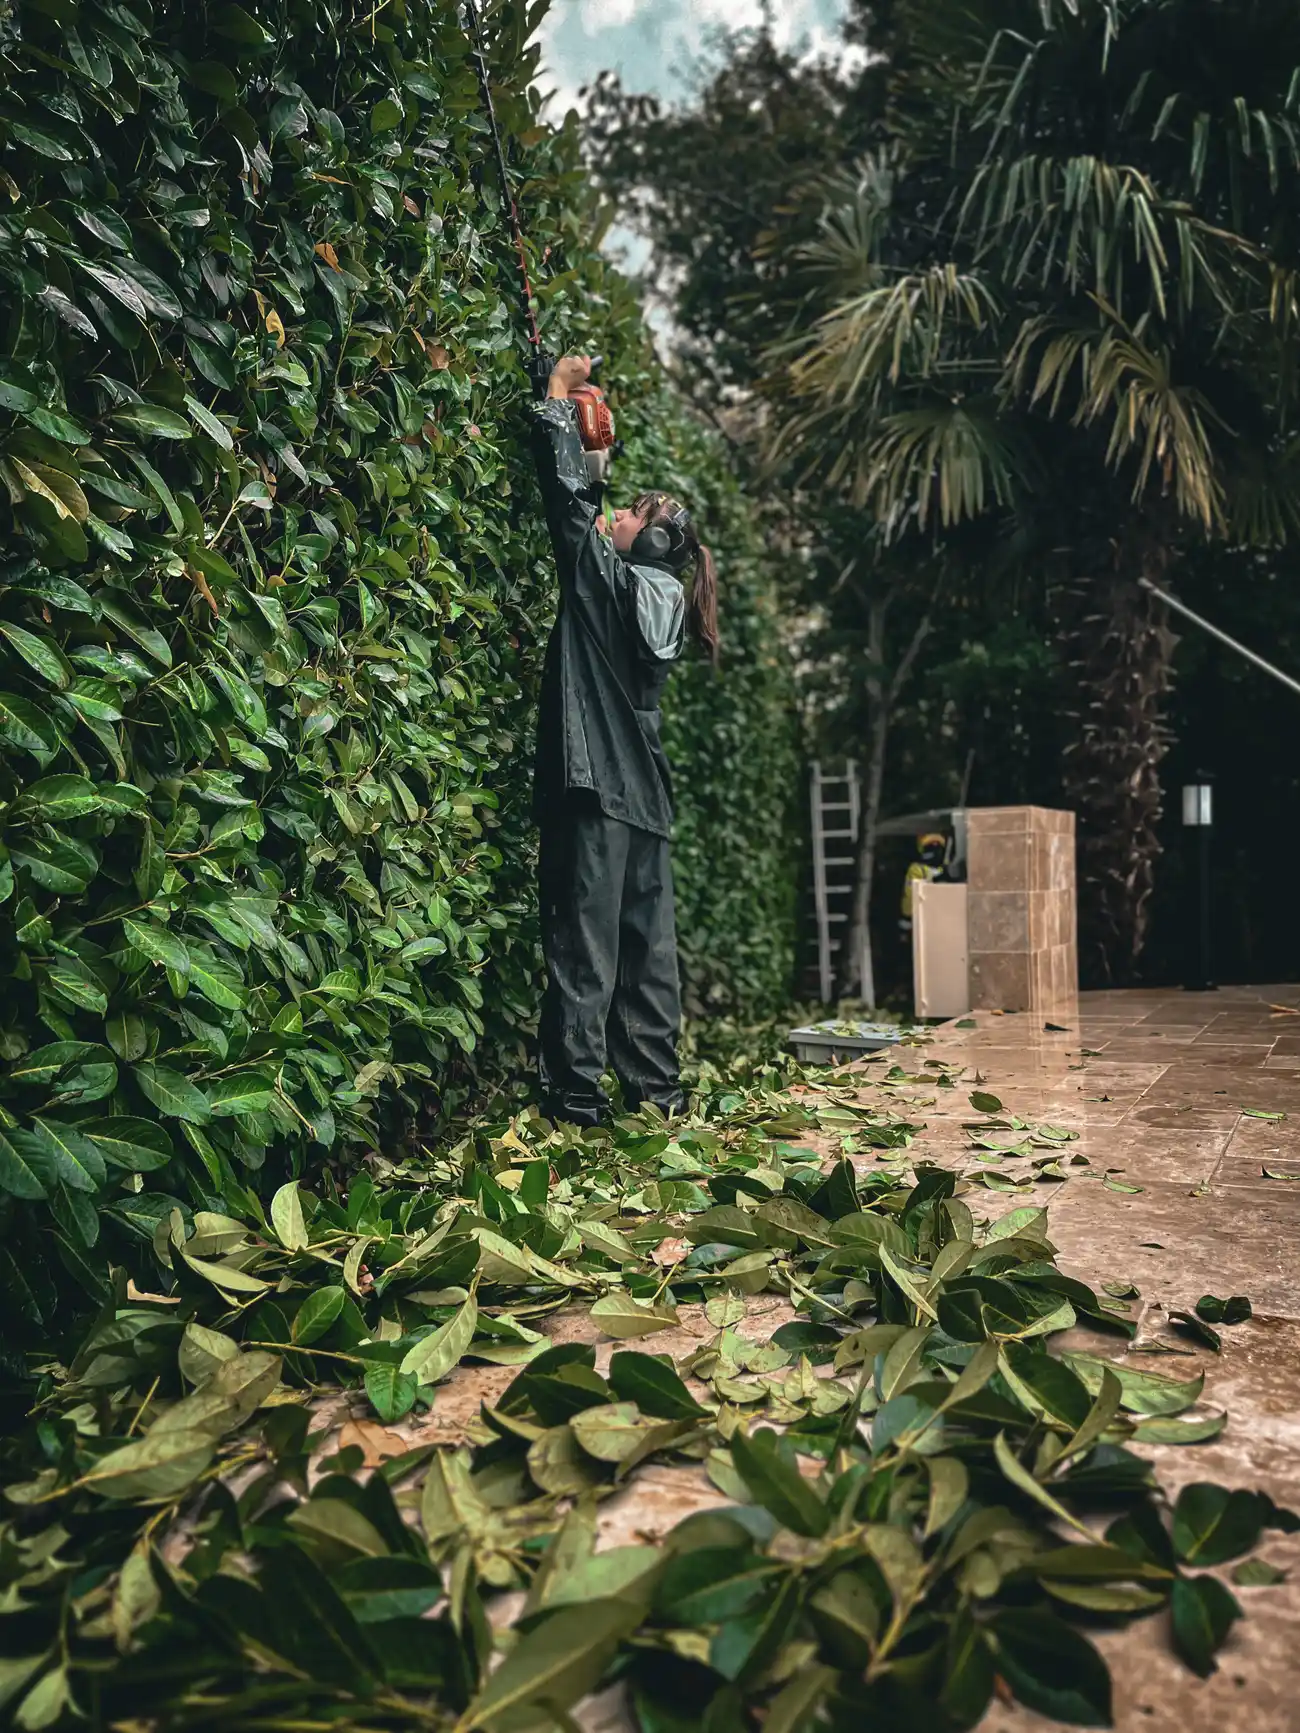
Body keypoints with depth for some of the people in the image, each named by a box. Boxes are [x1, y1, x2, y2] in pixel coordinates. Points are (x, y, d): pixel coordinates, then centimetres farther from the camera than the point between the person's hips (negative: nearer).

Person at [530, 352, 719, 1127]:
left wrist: (559, 400, 12)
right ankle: (657, 1090, 16)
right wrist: (594, 442, 33)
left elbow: (571, 498, -1)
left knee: (587, 946, -6)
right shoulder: (659, 599, 15)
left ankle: (578, 1100, -3)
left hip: (595, 785, -8)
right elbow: (588, 506, 29)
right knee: (650, 947, 9)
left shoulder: (612, 579, -4)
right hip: (645, 794, 8)